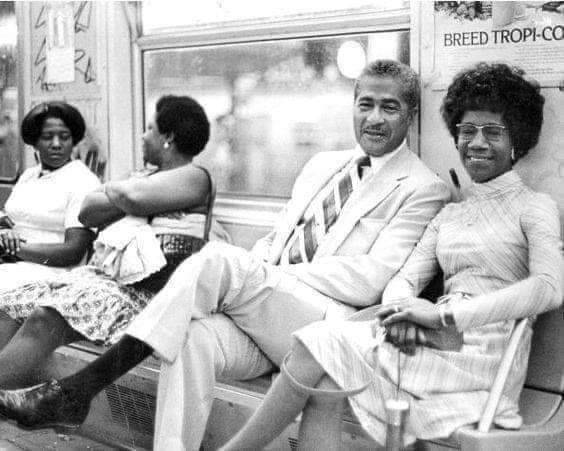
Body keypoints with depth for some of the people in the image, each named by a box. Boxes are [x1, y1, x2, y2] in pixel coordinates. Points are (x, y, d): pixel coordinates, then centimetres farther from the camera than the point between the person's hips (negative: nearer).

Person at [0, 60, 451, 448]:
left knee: (218, 258, -28)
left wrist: (263, 274, -10)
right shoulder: (323, 165, 24)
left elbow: (371, 280, -8)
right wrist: (252, 273, -1)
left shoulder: (424, 189, 3)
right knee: (195, 337, -30)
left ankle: (75, 391, -25)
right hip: (262, 318, 5)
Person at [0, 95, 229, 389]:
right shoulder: (144, 177, 27)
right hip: (101, 271, 9)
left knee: (44, 320, -29)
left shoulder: (194, 176, 1)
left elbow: (136, 197, -16)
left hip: (143, 285, -8)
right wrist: (123, 199, 0)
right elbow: (86, 212, 18)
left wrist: (112, 189, 6)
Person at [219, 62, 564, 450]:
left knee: (323, 345, -19)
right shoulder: (449, 214, 23)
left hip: (482, 355, -5)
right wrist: (404, 312, -14)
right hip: (439, 345, 5)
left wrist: (444, 314, -19)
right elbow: (405, 279, 12)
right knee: (324, 381, -23)